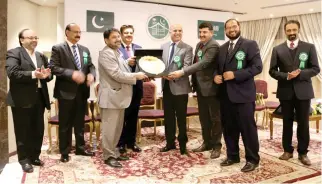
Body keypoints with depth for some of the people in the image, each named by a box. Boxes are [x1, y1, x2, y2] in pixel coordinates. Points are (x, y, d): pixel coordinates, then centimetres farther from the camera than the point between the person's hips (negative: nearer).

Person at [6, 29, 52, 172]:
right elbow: (12, 73, -18)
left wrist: (46, 75, -10)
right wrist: (33, 74, -27)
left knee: (38, 130, 12)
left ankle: (34, 156, 27)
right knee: (23, 131, 6)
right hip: (22, 99, -6)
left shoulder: (41, 56, 15)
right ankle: (24, 160, 18)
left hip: (39, 98, 6)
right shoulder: (14, 53, -4)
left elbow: (48, 75, 13)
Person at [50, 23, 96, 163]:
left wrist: (91, 75, -11)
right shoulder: (58, 48, -3)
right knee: (65, 124, 6)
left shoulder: (85, 49, 14)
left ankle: (80, 148, 29)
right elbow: (53, 67, -13)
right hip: (66, 91, -5)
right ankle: (64, 152, 20)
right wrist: (72, 74, -25)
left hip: (82, 91, 5)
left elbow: (91, 66, 12)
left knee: (80, 122, 15)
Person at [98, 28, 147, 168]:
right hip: (111, 97, -10)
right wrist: (136, 76, -14)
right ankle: (108, 156, 11)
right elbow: (117, 74, -22)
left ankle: (114, 152, 28)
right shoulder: (106, 54, -14)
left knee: (117, 127, 16)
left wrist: (138, 75, 6)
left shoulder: (117, 52, 18)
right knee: (110, 128, -1)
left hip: (119, 96, 10)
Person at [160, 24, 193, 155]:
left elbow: (187, 66, -15)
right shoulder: (163, 46, 11)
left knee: (181, 117, 5)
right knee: (168, 116, 14)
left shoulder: (187, 48, -4)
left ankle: (182, 144, 21)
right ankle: (170, 143, 29)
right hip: (166, 86, 5)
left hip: (180, 86, -5)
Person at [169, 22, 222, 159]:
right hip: (200, 86, 8)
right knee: (203, 117, 15)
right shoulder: (199, 45, 12)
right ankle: (207, 142, 28)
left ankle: (216, 145, 17)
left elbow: (202, 64, -28)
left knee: (215, 117, 5)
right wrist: (194, 82, 15)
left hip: (211, 87, -8)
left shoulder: (214, 46, -16)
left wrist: (182, 72, -34)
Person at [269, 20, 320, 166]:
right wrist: (286, 76, -16)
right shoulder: (277, 49, 4)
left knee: (303, 123, 4)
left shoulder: (309, 47, 2)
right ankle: (287, 150, 22)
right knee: (287, 123, 10)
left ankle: (303, 153, 17)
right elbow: (272, 71, 1)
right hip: (285, 91, 1)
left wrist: (300, 74, -17)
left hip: (303, 91, -1)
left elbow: (315, 69, -1)